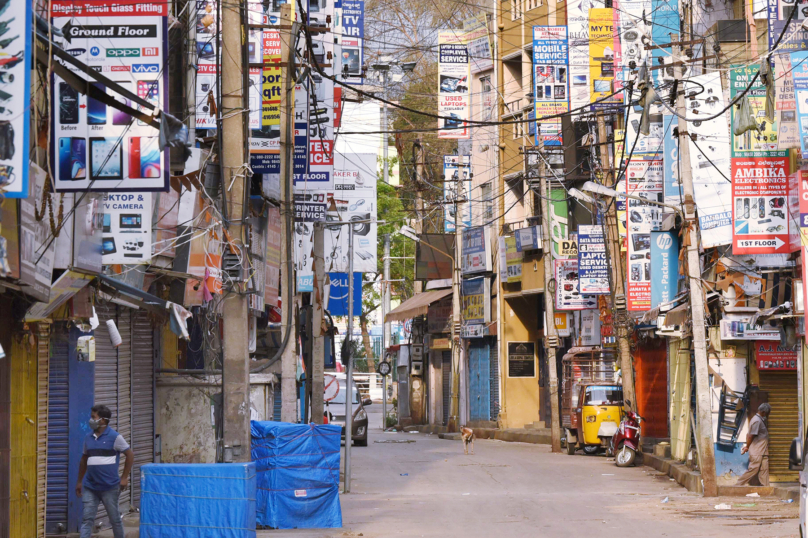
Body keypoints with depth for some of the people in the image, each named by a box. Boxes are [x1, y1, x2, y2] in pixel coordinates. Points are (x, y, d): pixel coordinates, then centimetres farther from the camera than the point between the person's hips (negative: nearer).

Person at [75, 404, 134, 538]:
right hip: (90, 487, 4)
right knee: (87, 519, -2)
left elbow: (130, 455, -3)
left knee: (115, 519, 8)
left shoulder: (114, 437, -7)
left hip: (109, 487, -4)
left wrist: (124, 478, -4)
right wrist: (79, 481, 18)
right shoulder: (88, 438, 9)